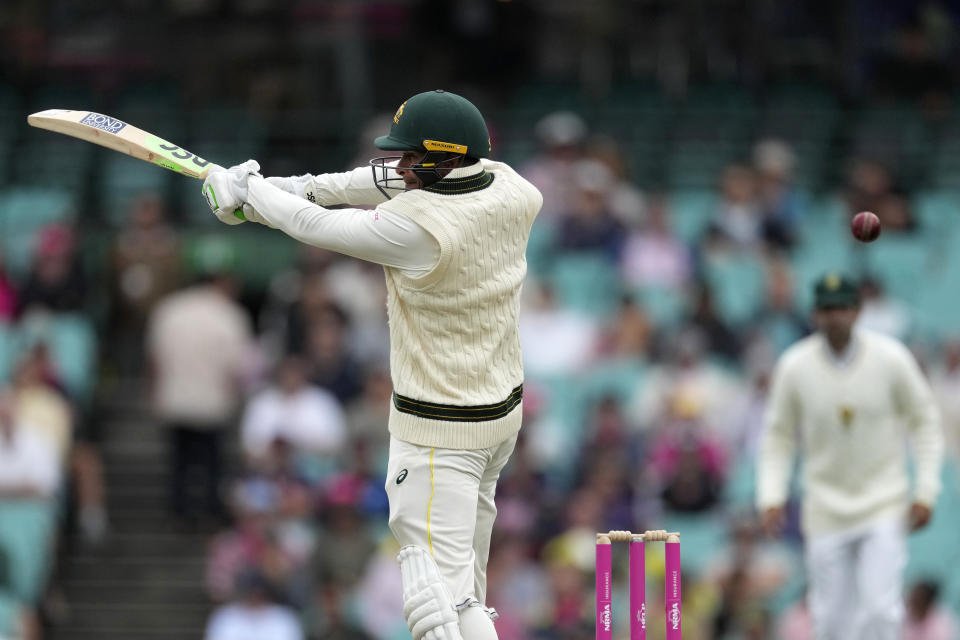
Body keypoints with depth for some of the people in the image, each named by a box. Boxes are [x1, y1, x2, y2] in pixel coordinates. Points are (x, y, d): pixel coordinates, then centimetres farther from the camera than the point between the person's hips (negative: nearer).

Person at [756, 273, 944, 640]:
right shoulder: (794, 366, -5)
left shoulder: (891, 358, -8)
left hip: (885, 505, -1)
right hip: (826, 510, 1)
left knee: (880, 610, -15)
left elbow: (925, 421, 2)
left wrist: (926, 492, -5)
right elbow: (778, 435, 5)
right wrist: (771, 496, -7)